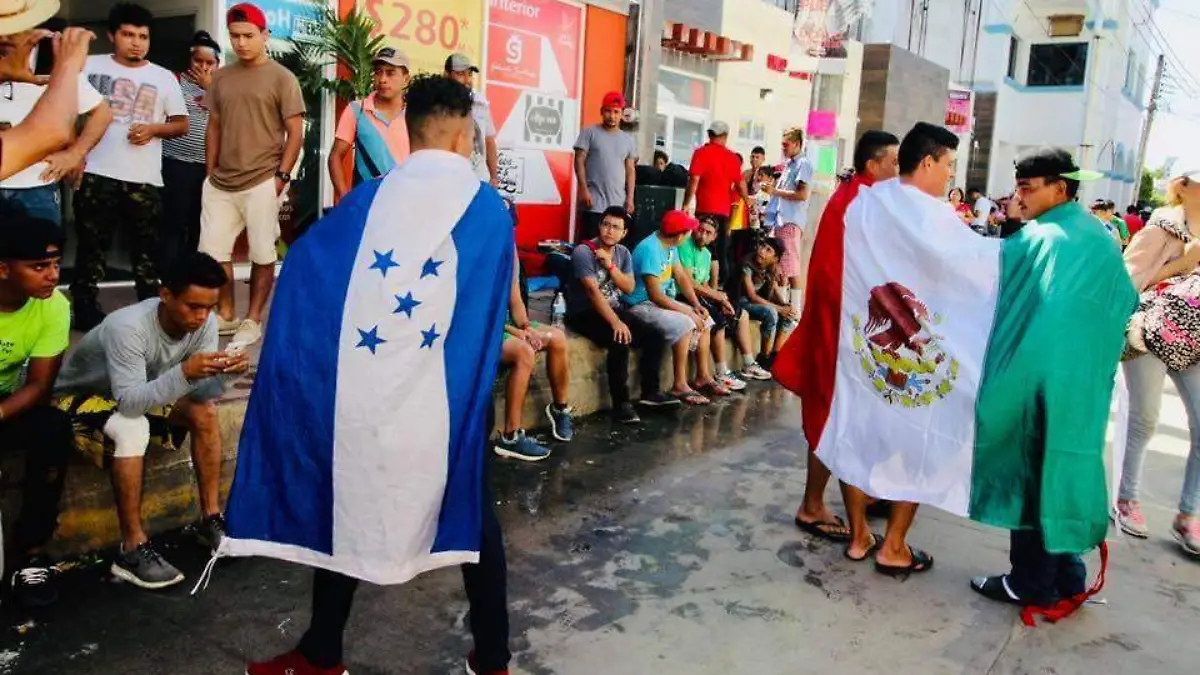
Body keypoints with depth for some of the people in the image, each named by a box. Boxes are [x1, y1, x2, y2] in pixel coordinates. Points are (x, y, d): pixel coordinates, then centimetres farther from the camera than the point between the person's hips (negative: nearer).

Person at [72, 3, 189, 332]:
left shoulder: (164, 77, 8)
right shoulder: (91, 66, 6)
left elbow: (181, 125, 9)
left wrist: (153, 129, -10)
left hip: (145, 179, 1)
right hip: (97, 174, 0)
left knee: (147, 248, 6)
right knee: (92, 245, 6)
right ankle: (84, 310, 16)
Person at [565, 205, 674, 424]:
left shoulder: (623, 253, 8)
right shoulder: (583, 252, -14)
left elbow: (629, 288, -2)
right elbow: (593, 291, -24)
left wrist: (610, 265, -17)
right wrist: (615, 322, -33)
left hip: (613, 309, 7)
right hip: (584, 313, -7)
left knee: (654, 337, -8)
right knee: (620, 340, -31)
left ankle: (650, 391, 5)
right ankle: (620, 403, -21)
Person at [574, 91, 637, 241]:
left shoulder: (628, 140, 14)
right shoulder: (590, 133, 3)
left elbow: (630, 170, 14)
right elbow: (579, 161, -2)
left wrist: (630, 198, 6)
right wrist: (584, 189, -12)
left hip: (619, 204, 4)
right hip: (594, 202, -3)